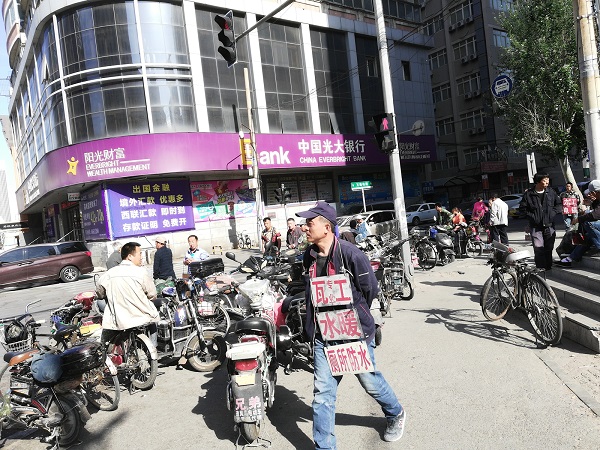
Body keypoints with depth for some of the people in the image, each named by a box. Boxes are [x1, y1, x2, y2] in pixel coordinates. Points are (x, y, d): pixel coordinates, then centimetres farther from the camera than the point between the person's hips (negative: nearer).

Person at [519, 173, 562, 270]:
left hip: (549, 225, 3)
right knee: (538, 248, -12)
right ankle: (540, 268, -5)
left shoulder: (551, 192, 7)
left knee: (549, 247, 8)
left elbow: (559, 204, 14)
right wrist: (531, 216, -9)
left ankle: (548, 267, 21)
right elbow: (522, 208, 2)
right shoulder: (528, 194, -2)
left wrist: (553, 212, -2)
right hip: (535, 226, -3)